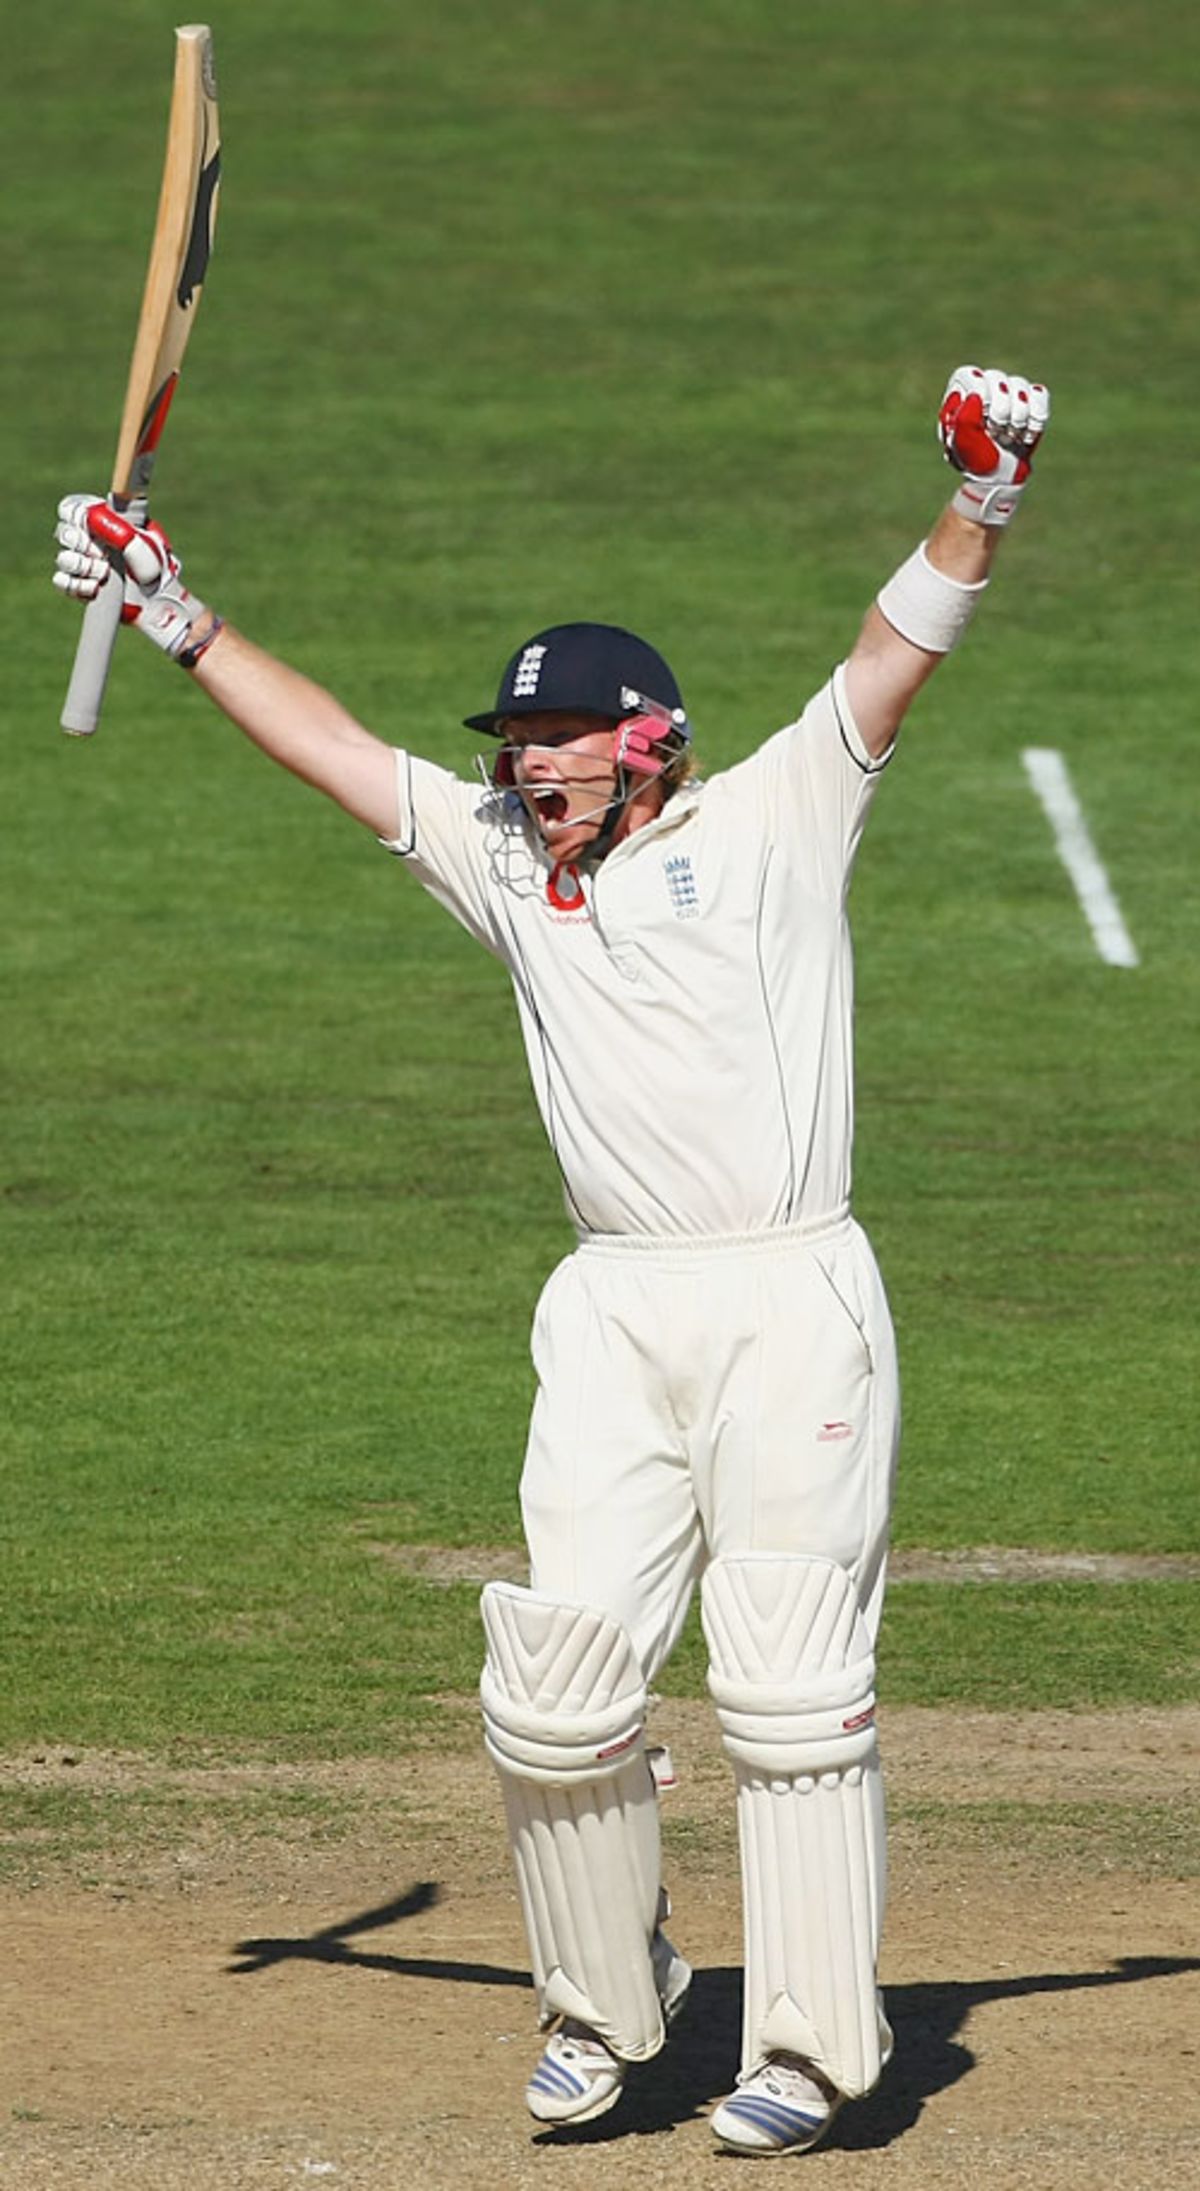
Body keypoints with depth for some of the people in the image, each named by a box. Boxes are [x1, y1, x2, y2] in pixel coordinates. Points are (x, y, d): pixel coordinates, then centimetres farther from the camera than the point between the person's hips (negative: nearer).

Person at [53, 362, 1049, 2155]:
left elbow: (899, 653, -2)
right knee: (557, 1693, -4)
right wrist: (178, 621, 19)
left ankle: (814, 2044, 0)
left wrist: (983, 499, -16)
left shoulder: (771, 824, 7)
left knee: (792, 1688, -6)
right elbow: (332, 744, 21)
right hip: (614, 1316, 4)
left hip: (793, 1302, -4)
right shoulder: (510, 866, 19)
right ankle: (601, 2005, 14)